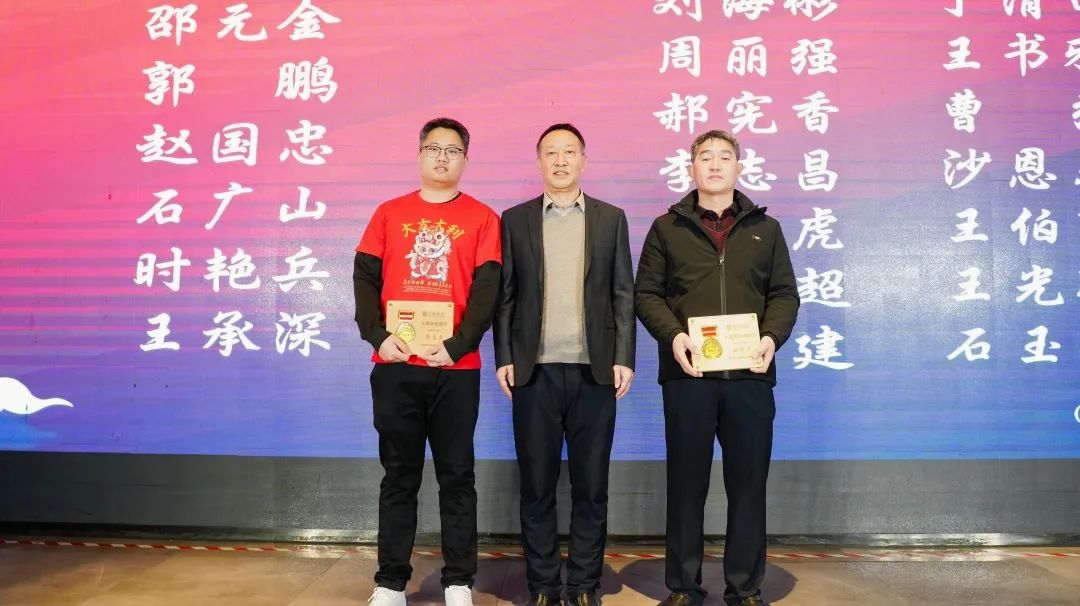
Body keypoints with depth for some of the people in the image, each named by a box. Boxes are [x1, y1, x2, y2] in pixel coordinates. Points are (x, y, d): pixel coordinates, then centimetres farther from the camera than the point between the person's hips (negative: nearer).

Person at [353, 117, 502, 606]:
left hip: (456, 367, -1)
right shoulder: (389, 213, 11)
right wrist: (378, 335, -10)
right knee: (399, 475, 9)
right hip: (394, 365, 2)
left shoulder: (481, 218, 6)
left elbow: (487, 289, -3)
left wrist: (457, 345, -14)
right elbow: (364, 278, 5)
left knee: (456, 475, 6)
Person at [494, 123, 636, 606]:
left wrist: (624, 358, -2)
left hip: (594, 371, 0)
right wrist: (504, 359, -1)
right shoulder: (515, 219, 9)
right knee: (537, 486, 6)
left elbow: (624, 294, 6)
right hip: (535, 371, 0)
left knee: (591, 486, 6)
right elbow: (505, 295, 7)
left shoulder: (611, 218, 10)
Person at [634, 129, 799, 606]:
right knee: (686, 482, 5)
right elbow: (646, 293, 5)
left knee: (748, 483, 6)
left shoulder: (765, 228, 15)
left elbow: (785, 294, 11)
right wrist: (672, 335, -13)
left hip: (750, 374, 1)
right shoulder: (666, 228, 10)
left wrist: (772, 336, -8)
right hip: (687, 373, -1)